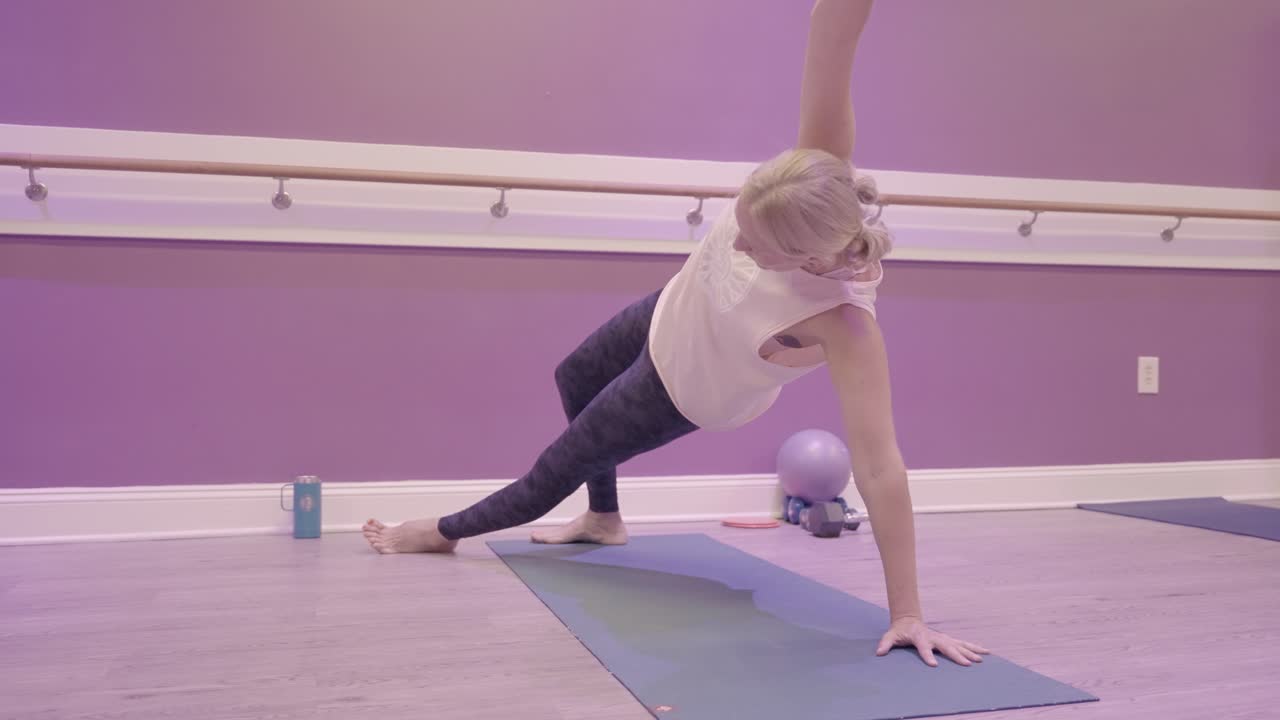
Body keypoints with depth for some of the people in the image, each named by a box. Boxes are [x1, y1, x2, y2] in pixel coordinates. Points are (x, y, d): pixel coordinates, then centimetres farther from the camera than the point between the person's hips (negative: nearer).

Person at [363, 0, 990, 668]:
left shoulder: (844, 324, -44)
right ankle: (603, 519, 56)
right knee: (573, 378, 31)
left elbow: (878, 468, -42)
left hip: (685, 392, -5)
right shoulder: (814, 179, -35)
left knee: (558, 467, 14)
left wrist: (906, 613, -39)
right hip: (672, 312, 6)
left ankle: (444, 531, 44)